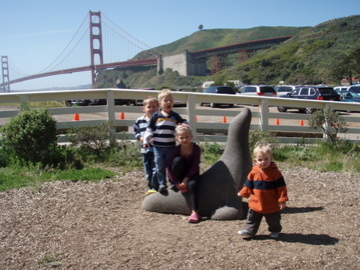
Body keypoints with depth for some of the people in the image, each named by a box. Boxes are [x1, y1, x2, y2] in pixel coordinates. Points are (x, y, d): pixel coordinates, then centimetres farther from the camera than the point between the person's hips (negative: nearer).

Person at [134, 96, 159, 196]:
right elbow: (136, 131, 16)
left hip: (156, 149, -4)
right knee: (148, 171, 13)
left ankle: (155, 187, 2)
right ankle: (150, 187, 26)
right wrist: (140, 137, -1)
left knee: (155, 169, -7)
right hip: (145, 149, 5)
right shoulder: (139, 120, 6)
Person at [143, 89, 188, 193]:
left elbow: (184, 123, 13)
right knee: (160, 166, 5)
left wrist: (184, 125, -11)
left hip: (170, 146, 1)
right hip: (158, 146, -1)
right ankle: (162, 183, 16)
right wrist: (146, 141, 1)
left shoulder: (175, 116, 3)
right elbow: (149, 129, 4)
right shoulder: (156, 116, -1)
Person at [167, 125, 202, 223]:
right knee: (178, 160, -27)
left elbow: (195, 167, -18)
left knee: (192, 184, -34)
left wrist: (186, 180, -25)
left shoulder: (196, 148, -15)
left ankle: (195, 212, -36)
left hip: (191, 175, -1)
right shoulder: (177, 149, -13)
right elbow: (169, 167, -16)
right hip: (178, 176, 1)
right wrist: (177, 183, -22)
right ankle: (181, 188, -14)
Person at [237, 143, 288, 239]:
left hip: (272, 205, -3)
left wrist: (282, 200, -16)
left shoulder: (275, 172, -16)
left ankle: (275, 231, 40)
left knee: (273, 220, 17)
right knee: (252, 219, 11)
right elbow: (248, 185, 8)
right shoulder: (254, 172, -5)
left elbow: (281, 186, -14)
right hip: (256, 203, 3)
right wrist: (243, 193, 5)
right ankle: (249, 231, 24)